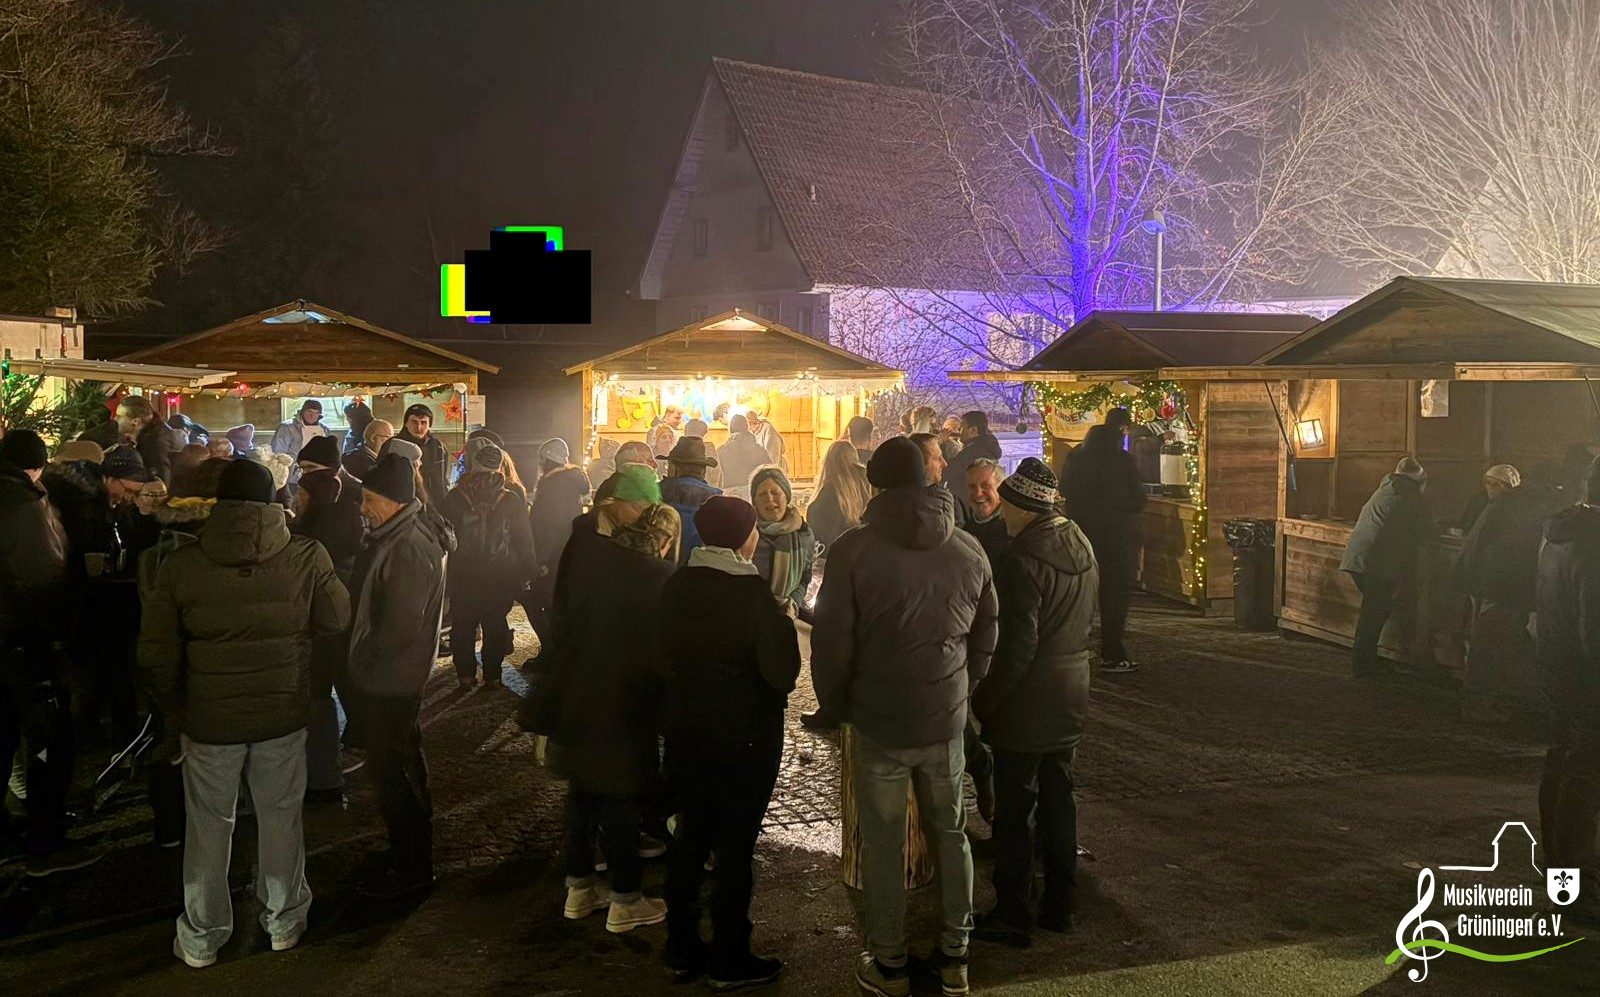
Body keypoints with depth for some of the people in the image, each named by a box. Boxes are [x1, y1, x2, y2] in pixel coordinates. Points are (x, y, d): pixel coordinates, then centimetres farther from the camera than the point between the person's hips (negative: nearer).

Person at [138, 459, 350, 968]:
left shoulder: (180, 565, -12)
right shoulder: (307, 557, -14)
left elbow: (156, 656, -7)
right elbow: (338, 618, 1)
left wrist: (175, 706, 9)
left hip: (208, 716, 0)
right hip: (283, 714, 0)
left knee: (209, 825, 15)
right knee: (281, 816, 18)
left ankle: (201, 939, 27)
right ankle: (284, 921, 33)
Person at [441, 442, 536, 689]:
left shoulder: (454, 498, -8)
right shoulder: (511, 500, -8)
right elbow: (524, 541, -3)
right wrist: (525, 573, 6)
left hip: (462, 576, 0)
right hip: (500, 577, 0)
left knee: (463, 625, 13)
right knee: (495, 626, 11)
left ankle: (465, 674, 16)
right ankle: (492, 675, 14)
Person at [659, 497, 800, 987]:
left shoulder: (675, 587, -1)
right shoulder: (751, 593, -19)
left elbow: (665, 656, 8)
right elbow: (782, 672, -18)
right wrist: (783, 624, -3)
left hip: (685, 731, 6)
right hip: (746, 736, -6)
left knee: (690, 836, 17)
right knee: (736, 845, 5)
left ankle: (681, 950, 26)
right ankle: (729, 960, 14)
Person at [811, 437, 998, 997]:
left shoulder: (854, 550, -13)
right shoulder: (970, 552, -1)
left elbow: (831, 642, -10)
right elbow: (985, 640, 8)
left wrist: (835, 707, 6)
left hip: (879, 723, -3)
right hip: (947, 720, 4)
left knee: (883, 843, 8)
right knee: (950, 832, 17)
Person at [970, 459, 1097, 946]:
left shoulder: (1023, 561, -23)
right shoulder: (1080, 545, 4)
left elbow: (1016, 646, -23)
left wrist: (984, 701, -13)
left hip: (1026, 705, -8)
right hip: (1071, 698, 8)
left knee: (1013, 813, 3)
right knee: (1058, 801, 17)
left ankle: (1012, 915, 12)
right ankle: (1058, 906, 27)